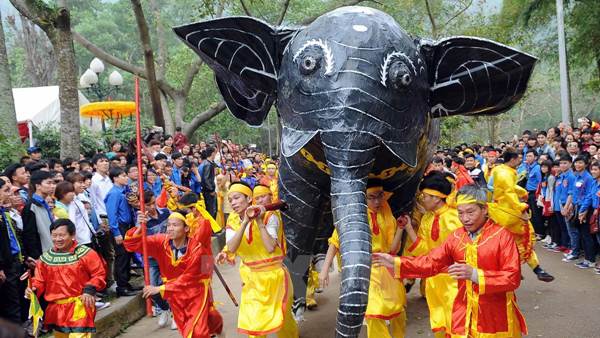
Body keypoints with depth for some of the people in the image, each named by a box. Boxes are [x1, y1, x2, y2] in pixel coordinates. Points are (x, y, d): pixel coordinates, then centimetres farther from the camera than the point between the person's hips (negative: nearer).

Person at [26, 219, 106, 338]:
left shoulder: (86, 253, -7)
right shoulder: (45, 258, 5)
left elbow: (99, 274, -5)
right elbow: (40, 280, 10)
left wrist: (90, 290, -17)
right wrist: (33, 289, -10)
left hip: (79, 306, -5)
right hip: (56, 308, 5)